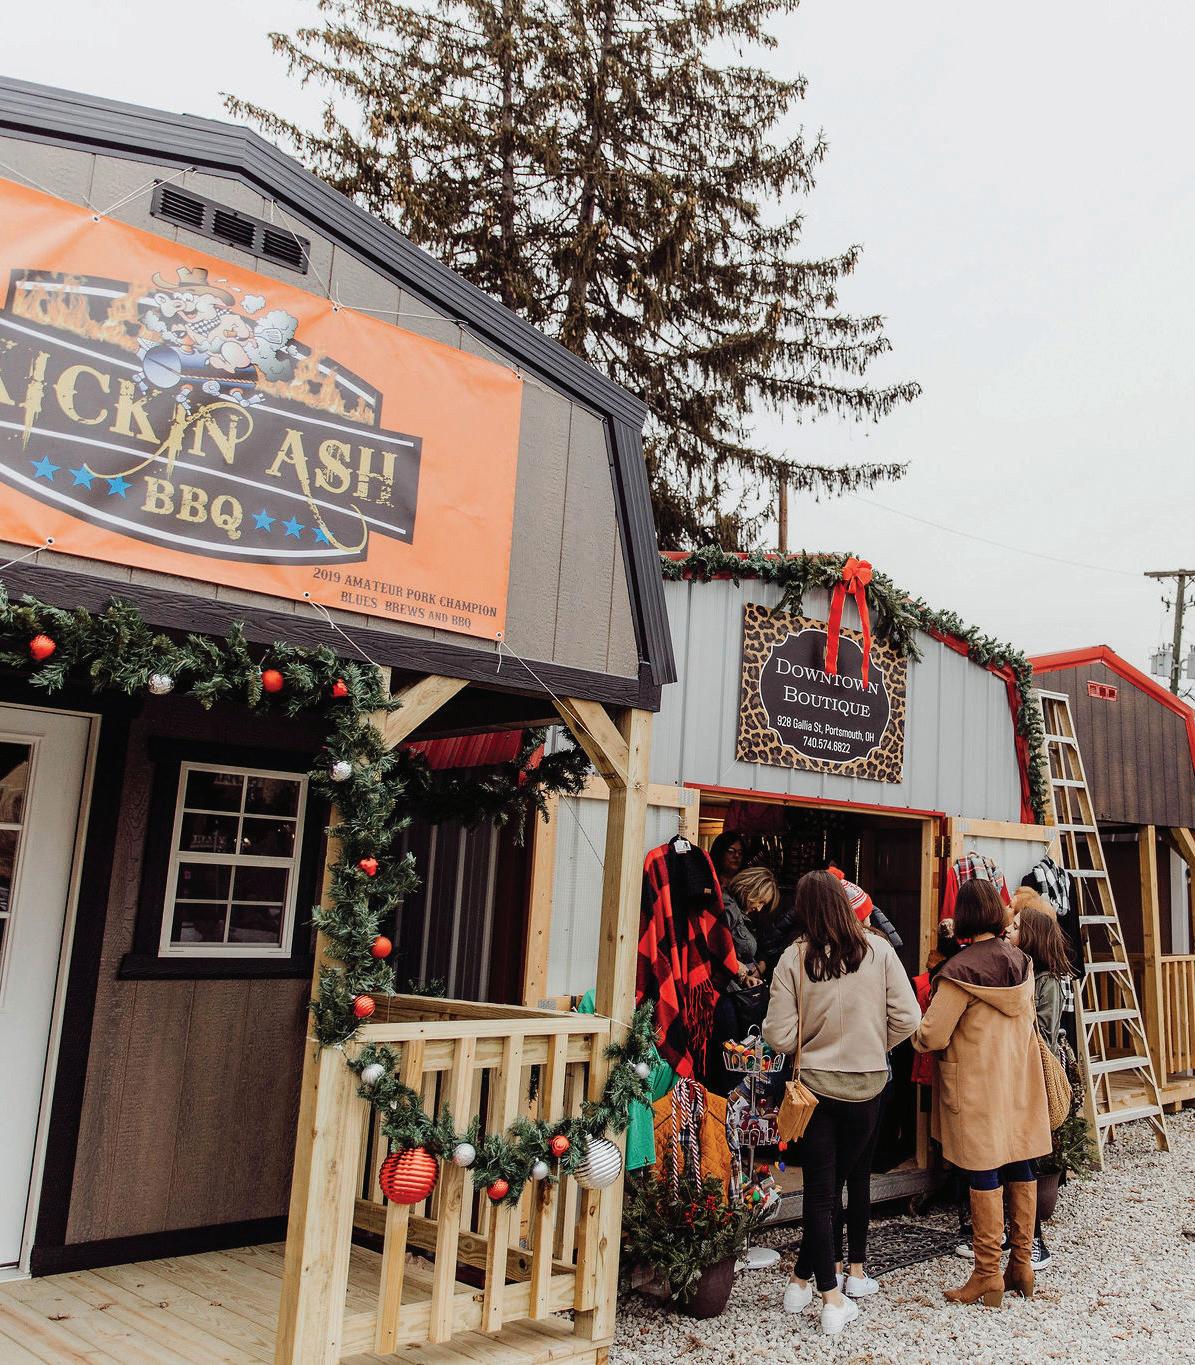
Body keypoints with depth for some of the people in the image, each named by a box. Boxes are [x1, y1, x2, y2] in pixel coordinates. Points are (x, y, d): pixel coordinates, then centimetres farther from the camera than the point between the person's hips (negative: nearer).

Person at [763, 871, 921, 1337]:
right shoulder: (878, 950, -8)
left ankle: (813, 1287, 8)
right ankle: (854, 1270, 30)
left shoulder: (794, 958, -12)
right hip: (868, 1085, 2)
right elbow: (907, 1018, -7)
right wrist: (875, 1046, 10)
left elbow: (780, 1036, -12)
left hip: (815, 1086, -1)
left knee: (822, 1192, 6)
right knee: (857, 1179, 21)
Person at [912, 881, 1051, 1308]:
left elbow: (931, 1037, -17)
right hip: (1021, 1079, 7)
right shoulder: (1020, 960, 1)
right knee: (1021, 1168, 13)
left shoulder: (961, 969, -20)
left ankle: (988, 1275, 8)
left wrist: (915, 1032, 4)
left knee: (984, 1176, 1)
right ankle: (1022, 1264, 25)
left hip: (978, 1086, -7)